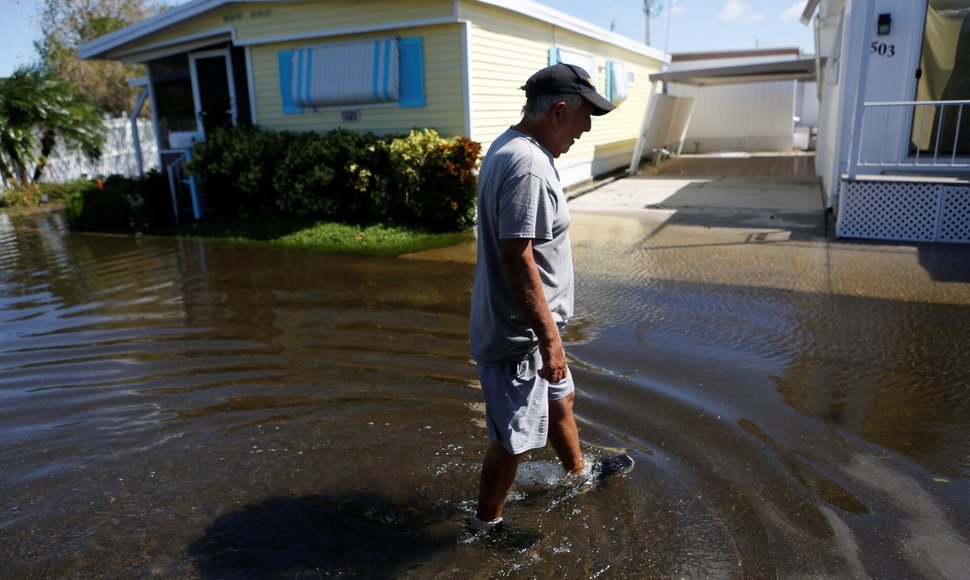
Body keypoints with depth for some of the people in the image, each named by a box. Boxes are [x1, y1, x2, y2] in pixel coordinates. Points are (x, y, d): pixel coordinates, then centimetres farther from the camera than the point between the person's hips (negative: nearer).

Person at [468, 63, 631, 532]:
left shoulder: (509, 147, 9)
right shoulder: (527, 167, -26)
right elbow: (517, 259, -30)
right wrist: (550, 339, -25)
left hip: (525, 326, 11)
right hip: (519, 334, -11)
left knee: (560, 399, 28)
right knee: (514, 437, 7)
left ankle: (578, 473, 52)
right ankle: (485, 523, 28)